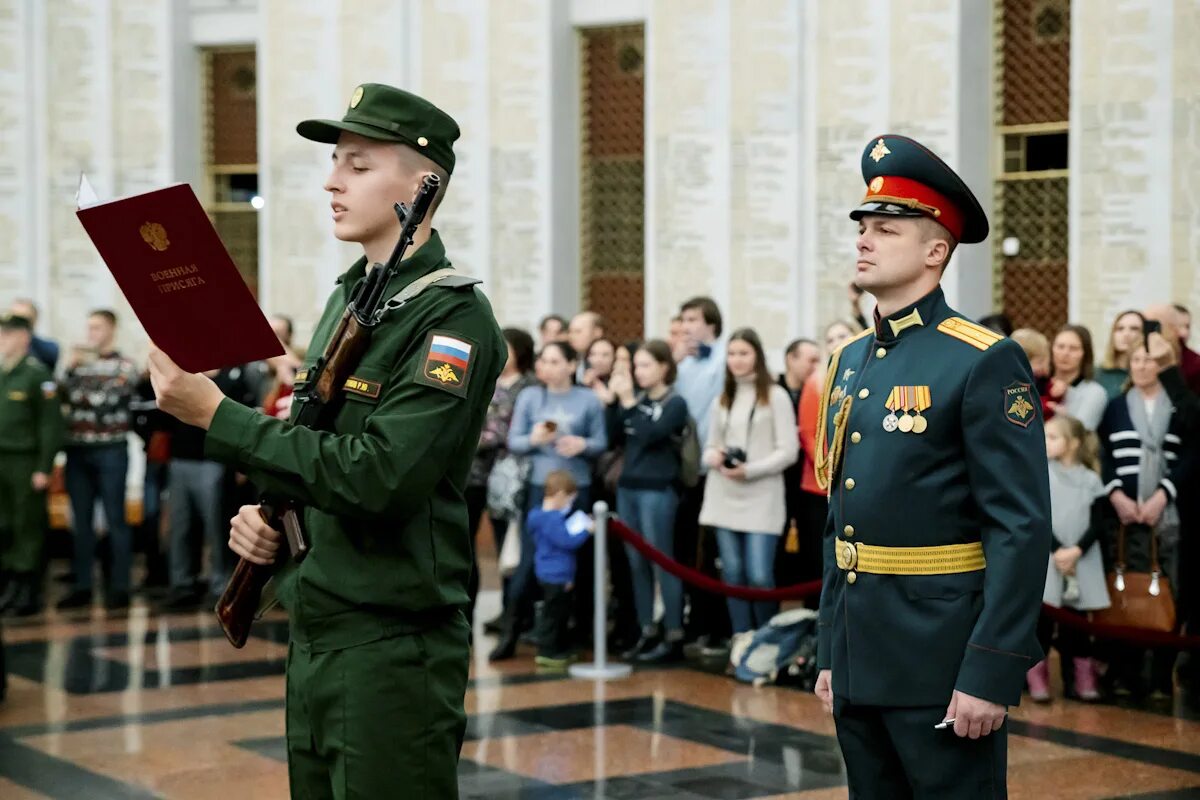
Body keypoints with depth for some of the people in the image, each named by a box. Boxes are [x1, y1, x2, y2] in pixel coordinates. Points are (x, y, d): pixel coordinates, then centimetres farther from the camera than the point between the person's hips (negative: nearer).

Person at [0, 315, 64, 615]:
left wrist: (44, 468, -13)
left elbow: (51, 425, -10)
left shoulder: (38, 374, -8)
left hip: (26, 463, -6)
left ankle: (30, 590, 6)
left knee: (28, 528, 0)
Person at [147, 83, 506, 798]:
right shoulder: (346, 299, 14)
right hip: (314, 634, 8)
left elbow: (378, 477, -24)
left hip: (394, 650, -8)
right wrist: (262, 512, 3)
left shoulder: (455, 318, -14)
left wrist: (217, 415, -22)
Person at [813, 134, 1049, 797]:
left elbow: (1021, 530, -16)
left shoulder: (986, 362, -11)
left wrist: (991, 674, -20)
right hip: (860, 660, 7)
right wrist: (830, 652, 14)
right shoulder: (849, 361, 11)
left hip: (941, 661, -7)